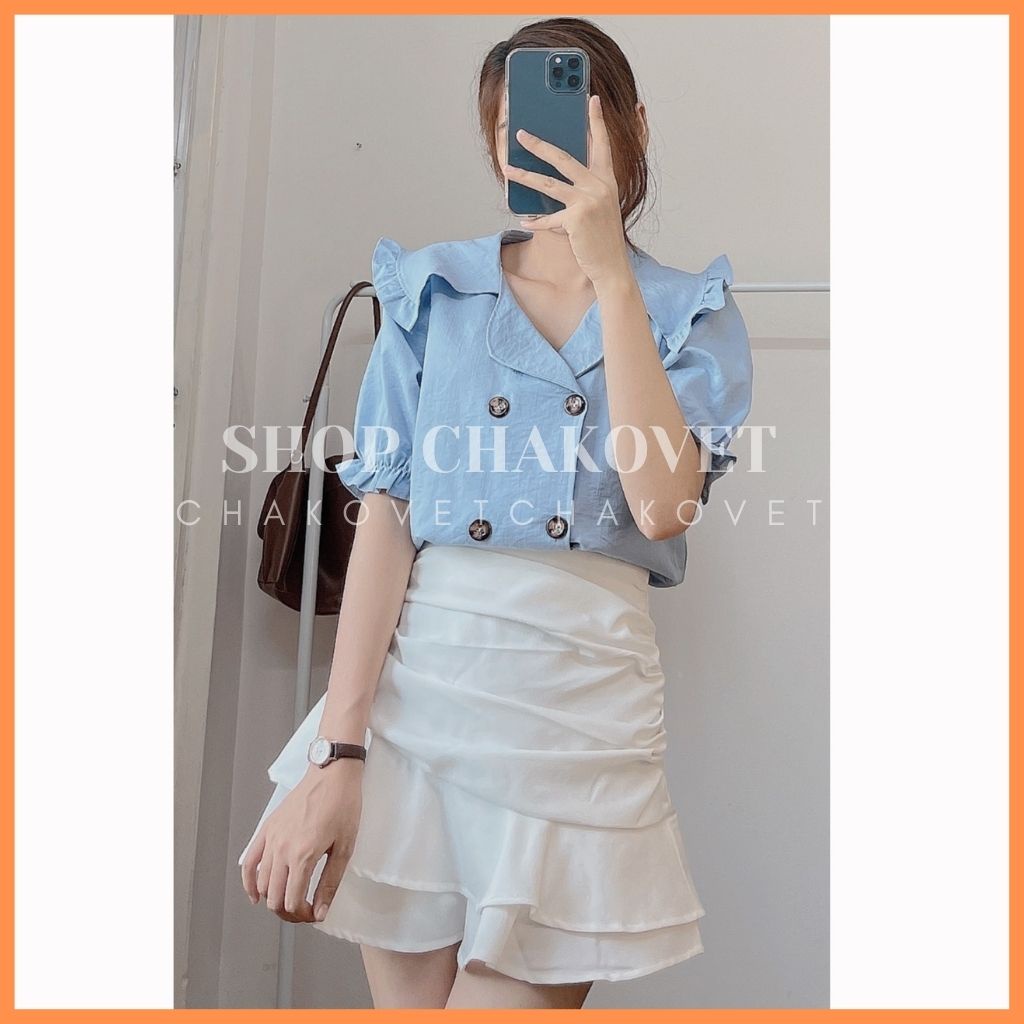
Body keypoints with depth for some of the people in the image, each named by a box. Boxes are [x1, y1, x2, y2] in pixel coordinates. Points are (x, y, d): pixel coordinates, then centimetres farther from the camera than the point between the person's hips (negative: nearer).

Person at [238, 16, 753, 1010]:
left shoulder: (693, 314, 7)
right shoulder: (432, 287, 7)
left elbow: (661, 506, -13)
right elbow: (384, 515, -3)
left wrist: (610, 272, -12)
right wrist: (336, 751, -10)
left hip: (579, 698, 0)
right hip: (412, 678, 1)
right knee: (408, 996, 10)